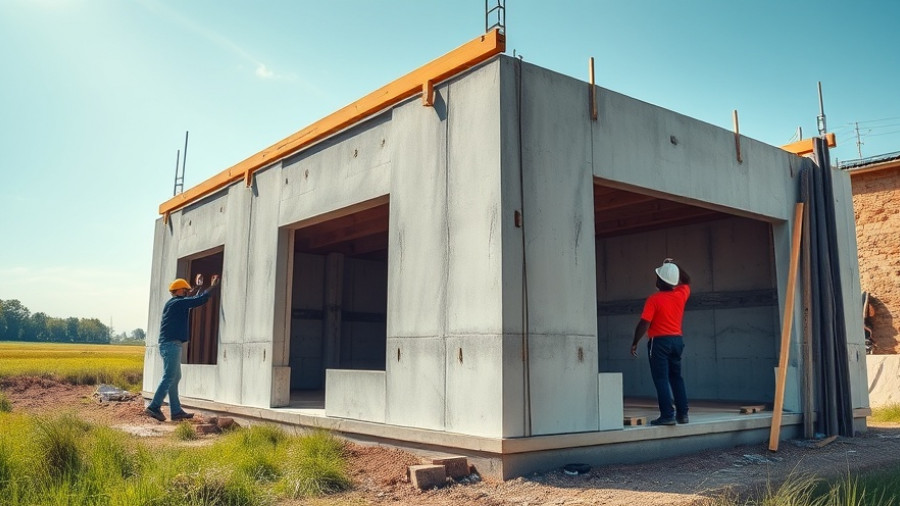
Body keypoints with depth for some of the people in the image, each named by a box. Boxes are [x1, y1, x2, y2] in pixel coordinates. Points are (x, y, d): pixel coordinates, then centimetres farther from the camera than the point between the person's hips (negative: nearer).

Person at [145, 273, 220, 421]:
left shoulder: (174, 303, 18)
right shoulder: (178, 303, -10)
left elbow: (188, 299, 38)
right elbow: (201, 300, -11)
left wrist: (197, 287, 45)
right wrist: (213, 286, 2)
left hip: (169, 345, 10)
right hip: (171, 344, -10)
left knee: (175, 378, 10)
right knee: (169, 378, -11)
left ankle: (176, 411, 12)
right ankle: (154, 407, -12)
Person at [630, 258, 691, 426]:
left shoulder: (654, 299, -13)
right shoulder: (681, 294, 2)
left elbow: (644, 324, -16)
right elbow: (687, 280, 25)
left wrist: (635, 343, -7)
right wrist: (674, 266, 23)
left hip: (659, 341, -6)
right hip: (677, 340, 6)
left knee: (661, 379, -3)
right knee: (676, 378, 14)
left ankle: (667, 415, -7)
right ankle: (682, 413, 15)